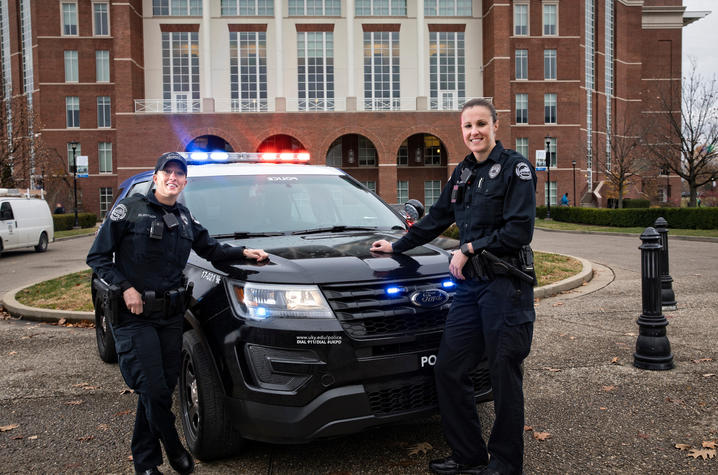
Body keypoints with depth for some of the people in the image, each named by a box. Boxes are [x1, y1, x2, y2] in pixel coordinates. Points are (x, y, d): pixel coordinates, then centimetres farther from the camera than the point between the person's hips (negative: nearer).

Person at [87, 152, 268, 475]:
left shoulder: (185, 218, 13)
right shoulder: (130, 209, -2)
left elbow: (210, 248, 25)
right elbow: (98, 257, -2)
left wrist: (243, 253, 10)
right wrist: (125, 287, -13)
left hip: (170, 315, 5)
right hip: (134, 315, -5)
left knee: (161, 389, 8)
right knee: (153, 390, -8)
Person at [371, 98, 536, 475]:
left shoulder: (515, 167, -5)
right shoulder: (463, 173, 16)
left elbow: (519, 230, -14)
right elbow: (436, 219, 26)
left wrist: (469, 250, -11)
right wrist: (397, 246, 32)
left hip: (506, 285, -7)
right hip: (470, 285, 7)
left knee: (505, 375, 2)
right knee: (448, 369, 6)